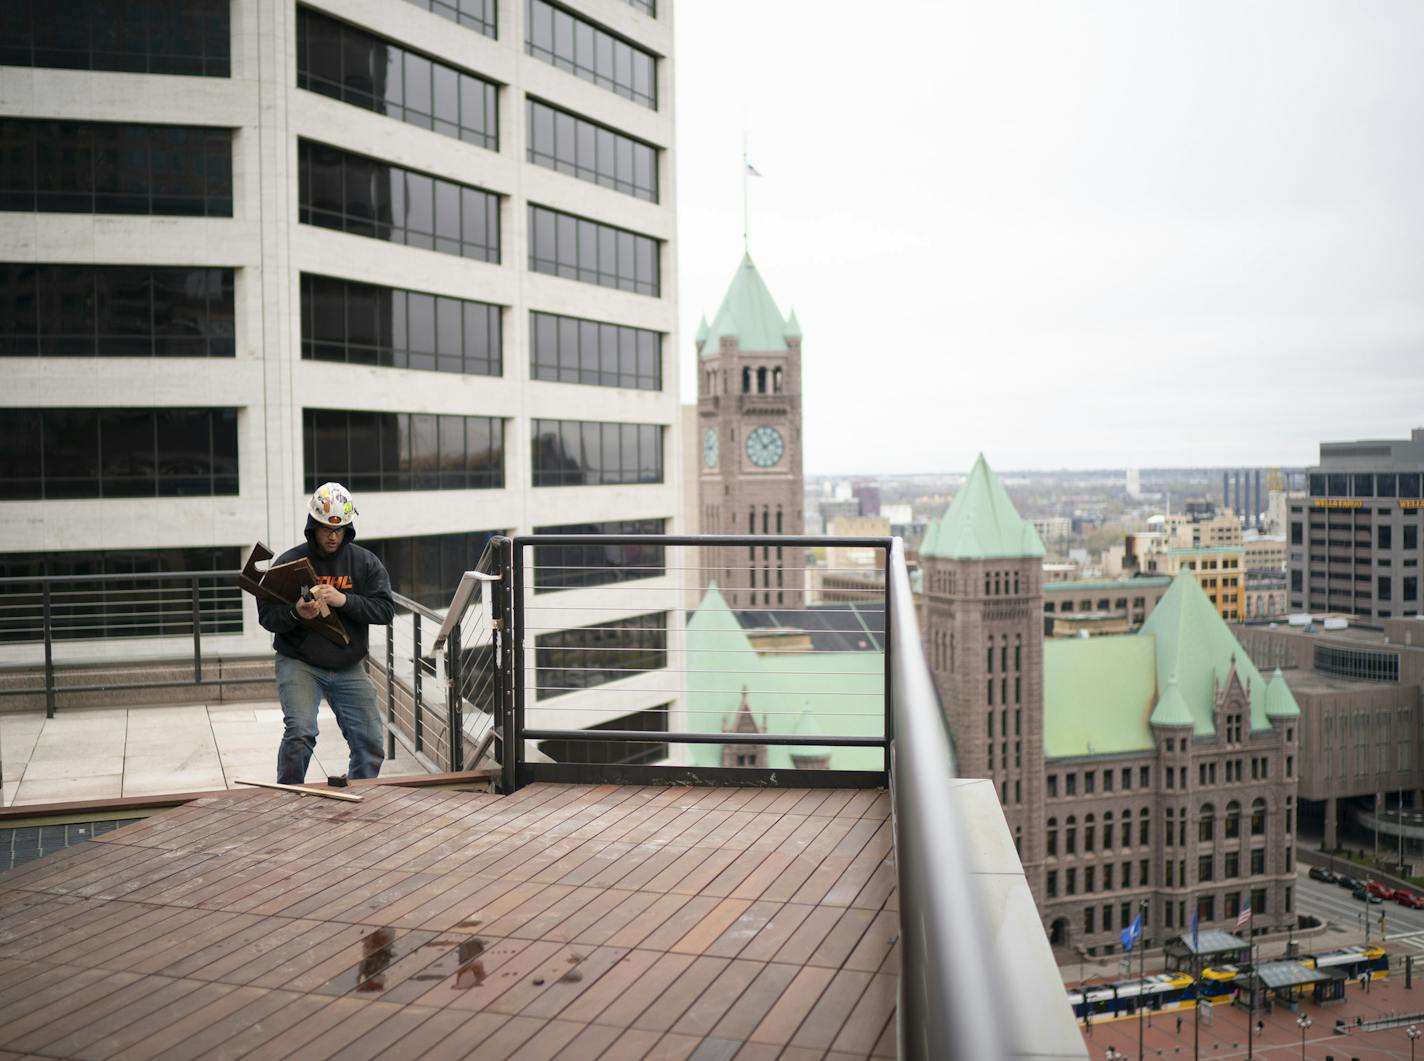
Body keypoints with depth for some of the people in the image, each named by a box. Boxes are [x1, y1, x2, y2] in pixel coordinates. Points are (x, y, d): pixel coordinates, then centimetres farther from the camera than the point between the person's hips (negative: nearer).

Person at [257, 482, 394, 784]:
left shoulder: (365, 563, 2)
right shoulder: (289, 562, -3)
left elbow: (385, 610, -7)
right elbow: (267, 617, -4)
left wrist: (344, 600, -22)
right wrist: (295, 613, -25)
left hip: (349, 668, 3)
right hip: (299, 664, -2)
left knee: (369, 742, 2)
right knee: (300, 733, -20)